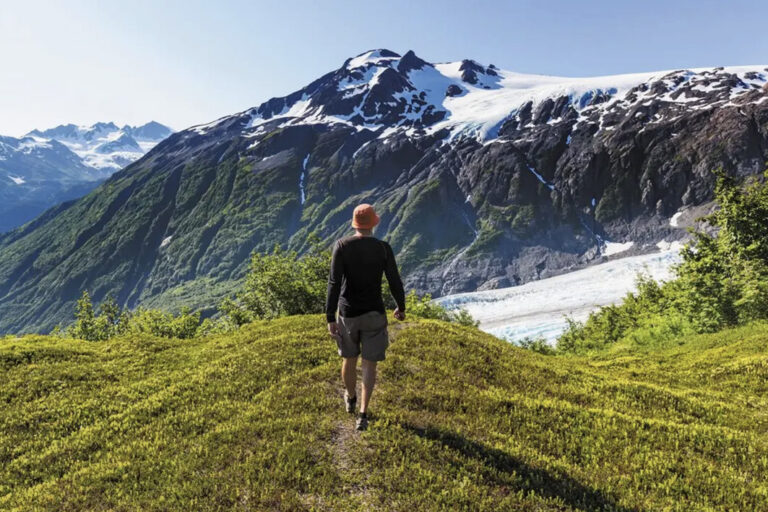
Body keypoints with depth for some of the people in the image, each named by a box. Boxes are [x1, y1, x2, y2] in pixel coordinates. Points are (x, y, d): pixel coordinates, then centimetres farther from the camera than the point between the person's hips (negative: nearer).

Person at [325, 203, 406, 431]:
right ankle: (362, 414, 0)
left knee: (349, 357, 23)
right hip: (374, 314, -1)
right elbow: (395, 282, -4)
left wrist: (330, 319, -14)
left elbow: (334, 283, -16)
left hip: (348, 314, 1)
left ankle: (350, 398, 45)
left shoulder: (341, 246, -11)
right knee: (369, 364, 9)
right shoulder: (383, 248, -9)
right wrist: (401, 307, 14)